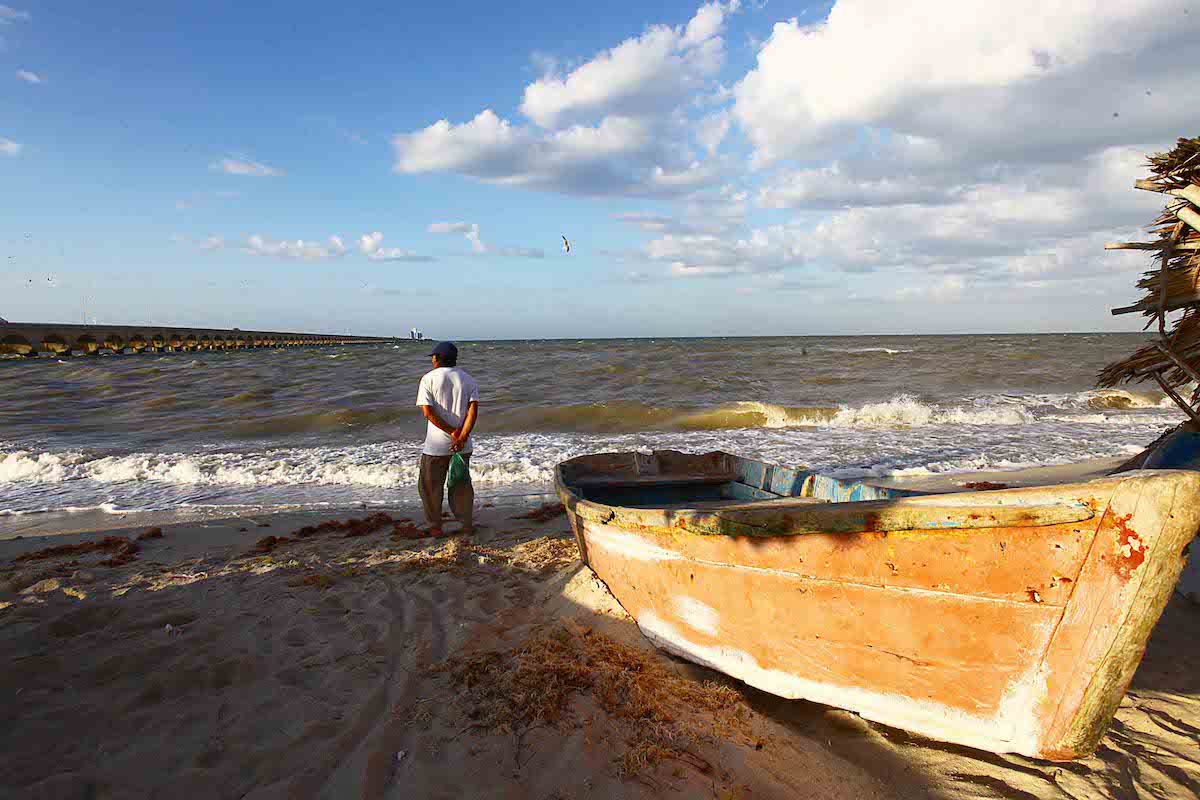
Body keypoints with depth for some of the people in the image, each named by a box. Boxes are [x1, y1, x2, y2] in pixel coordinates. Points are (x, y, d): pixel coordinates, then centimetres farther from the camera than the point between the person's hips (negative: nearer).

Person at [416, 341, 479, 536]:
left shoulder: (428, 379, -4)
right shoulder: (468, 380, 5)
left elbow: (427, 411, -14)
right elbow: (473, 410, -8)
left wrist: (451, 431, -11)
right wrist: (462, 437, -15)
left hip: (436, 444, -3)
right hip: (463, 445, 3)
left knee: (430, 486, 12)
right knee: (462, 484, 15)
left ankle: (435, 526, 17)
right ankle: (466, 525, 21)